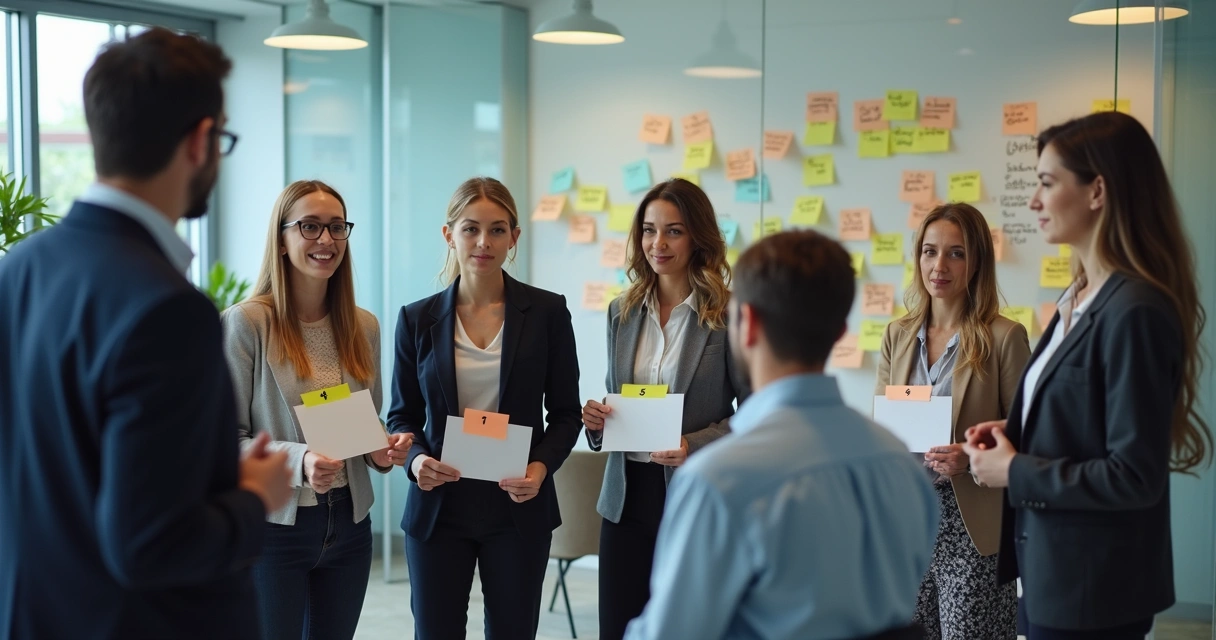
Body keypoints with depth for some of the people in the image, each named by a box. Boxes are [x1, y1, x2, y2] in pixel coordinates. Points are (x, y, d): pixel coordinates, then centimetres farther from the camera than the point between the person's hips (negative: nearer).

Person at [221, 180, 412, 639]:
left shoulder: (364, 327, 7)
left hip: (349, 525, 5)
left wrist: (383, 451, -4)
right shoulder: (246, 323, -11)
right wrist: (298, 461, -25)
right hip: (272, 527, -5)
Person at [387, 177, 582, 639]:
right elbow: (402, 415, 7)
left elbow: (565, 413, 3)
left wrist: (542, 466, -15)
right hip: (439, 507, 1)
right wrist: (416, 459, -13)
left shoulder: (547, 312, 0)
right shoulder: (418, 319, 2)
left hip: (518, 506, 0)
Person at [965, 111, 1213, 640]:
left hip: (1093, 587, -9)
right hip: (1054, 570, 9)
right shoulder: (1079, 297, 9)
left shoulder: (1136, 311, -21)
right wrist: (1010, 436, 2)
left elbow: (1135, 476, -23)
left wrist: (1015, 472, -16)